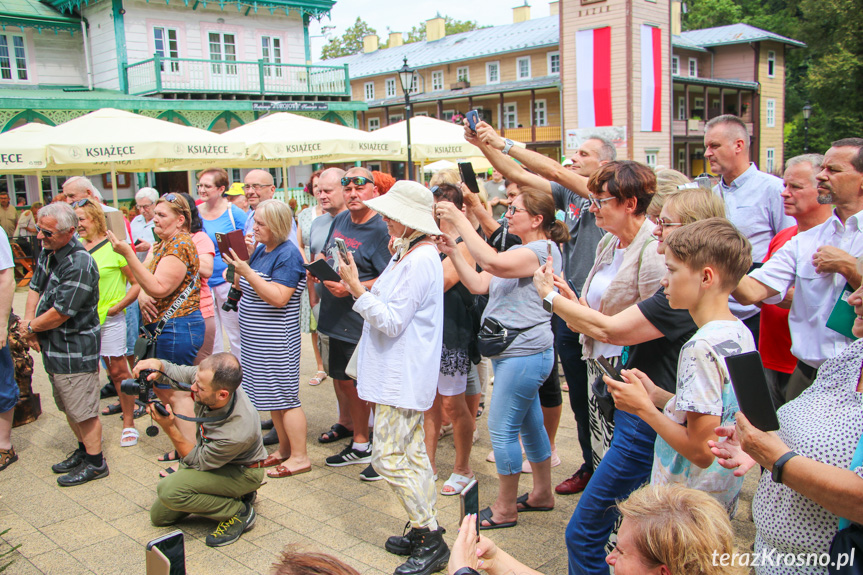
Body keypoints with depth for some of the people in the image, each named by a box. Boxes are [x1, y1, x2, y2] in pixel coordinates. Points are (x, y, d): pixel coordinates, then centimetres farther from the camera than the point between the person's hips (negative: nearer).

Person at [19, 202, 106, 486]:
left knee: (83, 410, 3)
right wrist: (29, 322, -2)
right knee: (67, 407, 22)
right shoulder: (48, 252, 4)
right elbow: (35, 287, 13)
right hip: (53, 346, 9)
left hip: (75, 350, -9)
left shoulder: (80, 265, -25)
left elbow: (60, 313, -23)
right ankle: (84, 450, 39)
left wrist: (31, 327, -6)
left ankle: (95, 463, 17)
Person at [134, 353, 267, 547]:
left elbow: (198, 461, -24)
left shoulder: (239, 431, -40)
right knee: (160, 516, 11)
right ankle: (232, 493, 19)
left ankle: (239, 511, -10)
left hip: (241, 471, -7)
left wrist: (169, 428, -32)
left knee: (168, 490, -29)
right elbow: (176, 373, -6)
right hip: (208, 454, 8)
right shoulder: (207, 378, -25)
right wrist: (157, 364, -29)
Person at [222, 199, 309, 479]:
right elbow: (248, 288, 17)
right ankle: (284, 449, 29)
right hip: (257, 339, 9)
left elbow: (279, 298, -26)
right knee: (272, 395, 16)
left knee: (284, 395, -3)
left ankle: (300, 457, 7)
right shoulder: (260, 250, 10)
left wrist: (247, 272, -26)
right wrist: (238, 269, -1)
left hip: (277, 338, -9)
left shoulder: (287, 255, -17)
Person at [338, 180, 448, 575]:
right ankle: (423, 532, 27)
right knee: (412, 454, 16)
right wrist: (362, 288, 7)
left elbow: (391, 322, -22)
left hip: (403, 377, -11)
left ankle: (432, 541, 5)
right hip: (402, 372, 11)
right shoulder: (408, 252, 13)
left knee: (388, 457, -6)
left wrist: (356, 287, -19)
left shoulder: (419, 261, -20)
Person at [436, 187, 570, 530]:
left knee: (501, 428, -3)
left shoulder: (543, 250, -15)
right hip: (510, 350, 10)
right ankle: (542, 494, 34)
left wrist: (460, 221, -27)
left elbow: (491, 262, -33)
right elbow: (478, 284, 9)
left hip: (524, 353, -10)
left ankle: (505, 509, 12)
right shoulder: (518, 251, 18)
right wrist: (452, 252, -2)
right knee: (530, 424, 19)